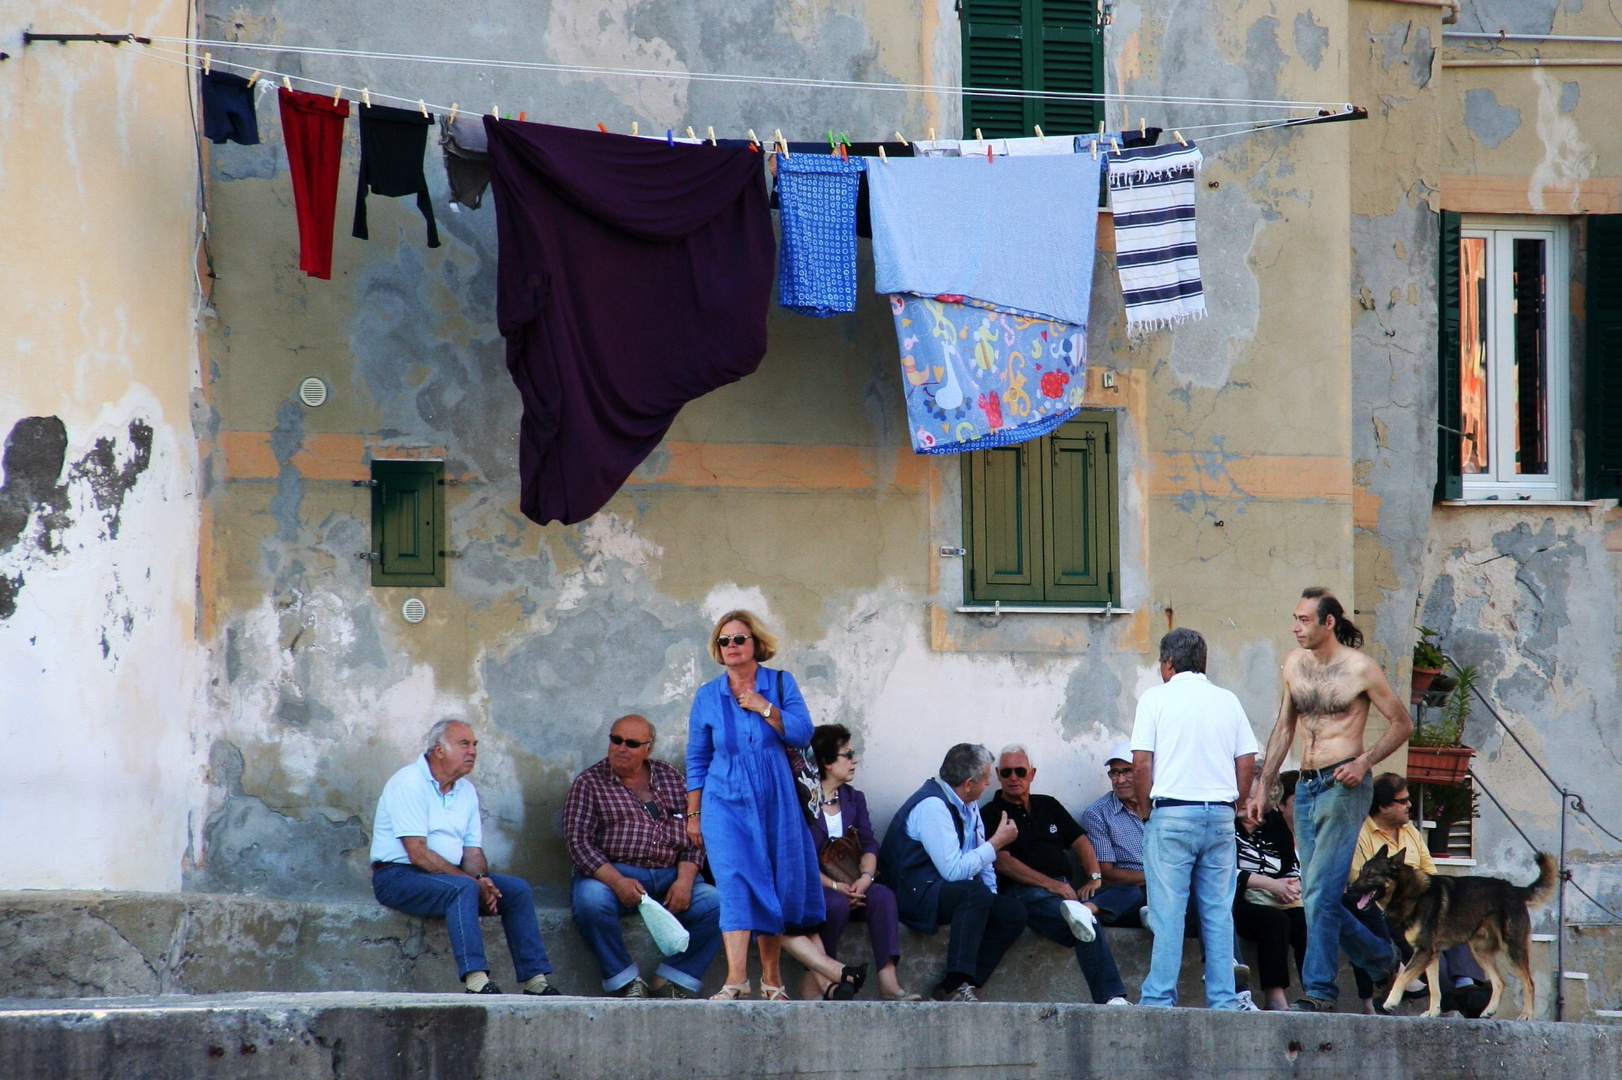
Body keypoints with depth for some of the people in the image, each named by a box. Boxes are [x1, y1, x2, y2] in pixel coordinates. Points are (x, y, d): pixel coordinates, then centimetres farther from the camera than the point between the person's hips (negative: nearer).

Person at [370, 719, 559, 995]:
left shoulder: (466, 791, 13)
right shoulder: (409, 783, -13)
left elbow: (473, 851, 10)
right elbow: (418, 854, -20)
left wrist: (482, 880, -14)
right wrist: (473, 882, -21)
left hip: (451, 875, 8)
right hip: (399, 876, -8)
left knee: (516, 889, -7)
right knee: (463, 888, -34)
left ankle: (534, 979, -10)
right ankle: (476, 980, -45)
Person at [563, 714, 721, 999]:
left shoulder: (671, 779, 17)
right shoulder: (589, 783, 6)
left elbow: (693, 837, 12)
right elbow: (577, 841, -6)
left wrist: (684, 881, -7)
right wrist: (617, 881, -21)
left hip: (670, 876, 3)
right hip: (610, 874, -3)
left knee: (715, 904, -22)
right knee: (592, 900, -37)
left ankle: (670, 982, -11)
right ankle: (625, 982, -20)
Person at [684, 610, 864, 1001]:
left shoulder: (780, 684, 5)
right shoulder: (707, 697, 6)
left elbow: (802, 733, -5)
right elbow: (697, 760, 10)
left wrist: (764, 708, -13)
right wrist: (693, 814, 9)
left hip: (776, 801, 1)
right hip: (726, 803, -1)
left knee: (778, 885, 5)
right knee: (736, 883, -16)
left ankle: (772, 979, 18)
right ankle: (736, 979, -24)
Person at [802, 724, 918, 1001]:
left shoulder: (854, 799, 15)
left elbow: (869, 846, 6)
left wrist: (865, 877, -16)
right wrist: (833, 886, -22)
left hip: (847, 887, 6)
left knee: (882, 895, -21)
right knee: (836, 904, -35)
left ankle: (888, 984, -33)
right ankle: (813, 985, -26)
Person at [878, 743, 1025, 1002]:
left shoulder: (967, 805, 11)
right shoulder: (932, 805, -19)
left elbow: (979, 860, 19)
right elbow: (954, 870, -25)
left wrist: (991, 897, 2)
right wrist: (996, 843, -15)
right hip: (914, 893, -10)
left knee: (1013, 912, -7)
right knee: (975, 892, -35)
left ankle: (955, 989, -15)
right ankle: (955, 985, -38)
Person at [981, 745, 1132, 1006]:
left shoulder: (1048, 806, 28)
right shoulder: (991, 815, 10)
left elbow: (1080, 842, 24)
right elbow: (1003, 862, -4)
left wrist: (1094, 877, 1)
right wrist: (1049, 884, -15)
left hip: (1065, 890, 5)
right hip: (1021, 891, -5)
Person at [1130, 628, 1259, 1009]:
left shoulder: (1156, 698, 0)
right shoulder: (1228, 701, 10)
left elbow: (1141, 764, -6)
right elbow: (1247, 763, 6)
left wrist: (1146, 808, 6)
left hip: (1172, 814, -3)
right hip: (1220, 814, 3)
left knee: (1168, 911, -2)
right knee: (1218, 911, 6)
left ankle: (1159, 998, -3)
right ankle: (1223, 1000, 4)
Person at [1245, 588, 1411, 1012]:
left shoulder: (1359, 668, -7)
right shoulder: (1294, 663, 10)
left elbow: (1402, 723, 0)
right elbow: (1284, 728, 19)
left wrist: (1364, 762, -13)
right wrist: (1262, 786, 17)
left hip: (1343, 786, -7)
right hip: (1306, 786, 7)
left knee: (1320, 893, -13)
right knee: (1318, 896, 7)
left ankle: (1319, 990, -11)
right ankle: (1382, 959, 25)